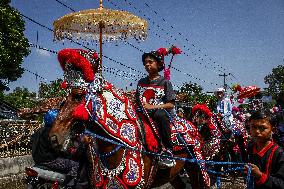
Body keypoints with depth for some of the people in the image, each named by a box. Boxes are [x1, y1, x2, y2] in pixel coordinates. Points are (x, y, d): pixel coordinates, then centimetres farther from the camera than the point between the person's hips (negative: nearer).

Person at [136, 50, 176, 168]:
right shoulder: (141, 82, 20)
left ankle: (168, 151, -34)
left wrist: (152, 107, -15)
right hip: (143, 112, 5)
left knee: (160, 114, -39)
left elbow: (170, 105, -3)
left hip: (160, 111, -4)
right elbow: (137, 100, 20)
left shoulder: (164, 82, 5)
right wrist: (141, 106, -4)